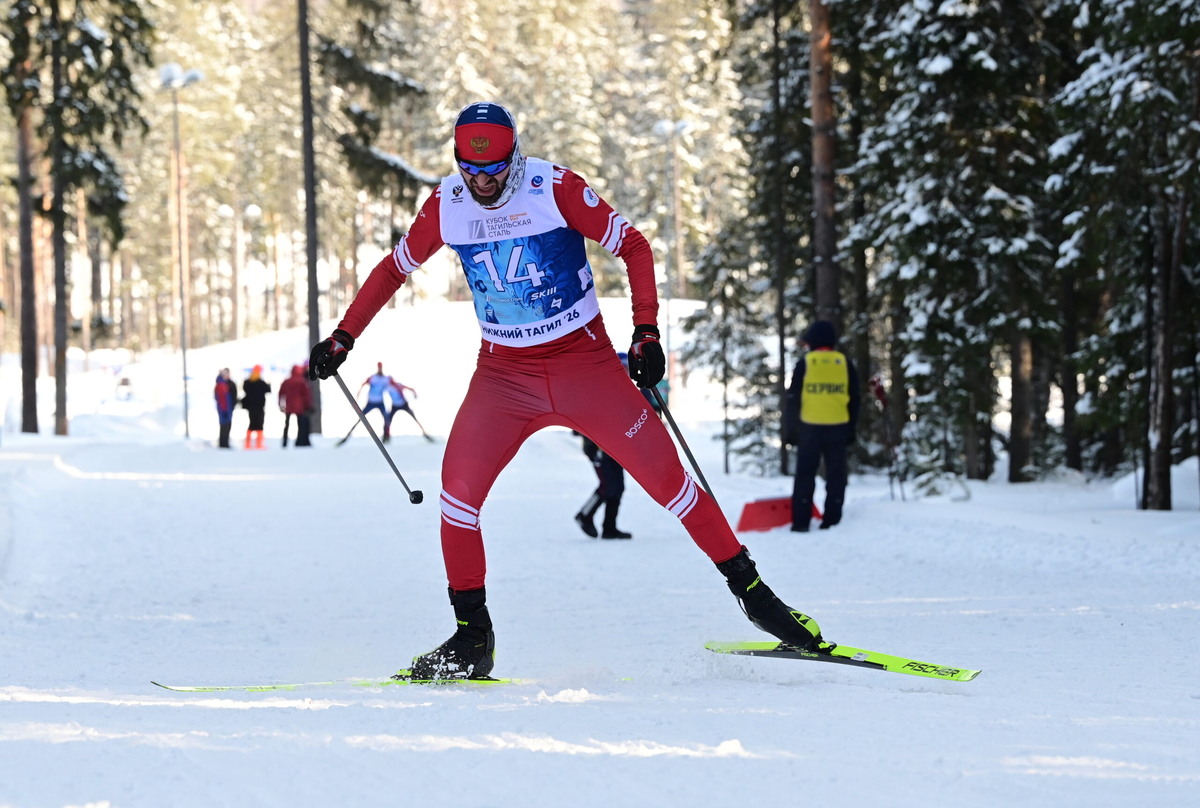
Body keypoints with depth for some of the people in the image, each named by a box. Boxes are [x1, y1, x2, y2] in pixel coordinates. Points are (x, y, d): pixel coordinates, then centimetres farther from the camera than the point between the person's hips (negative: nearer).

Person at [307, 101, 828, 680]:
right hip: (504, 372, 2)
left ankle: (750, 590, 7)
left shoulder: (555, 188, -14)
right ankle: (471, 637, -3)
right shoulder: (446, 206, -5)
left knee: (664, 474, -6)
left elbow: (634, 247, -6)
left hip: (585, 361, -2)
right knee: (458, 484, -14)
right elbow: (395, 268, 11)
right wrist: (343, 337, 8)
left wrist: (646, 332, -14)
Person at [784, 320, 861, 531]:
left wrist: (791, 428, 6)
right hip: (838, 426, 2)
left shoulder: (805, 363, -1)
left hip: (810, 427, -2)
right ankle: (832, 520, 2)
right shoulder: (845, 363, 5)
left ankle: (801, 521, 0)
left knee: (805, 474, 4)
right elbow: (854, 400, 10)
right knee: (836, 475, 6)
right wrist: (852, 429, 16)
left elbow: (793, 398, 0)